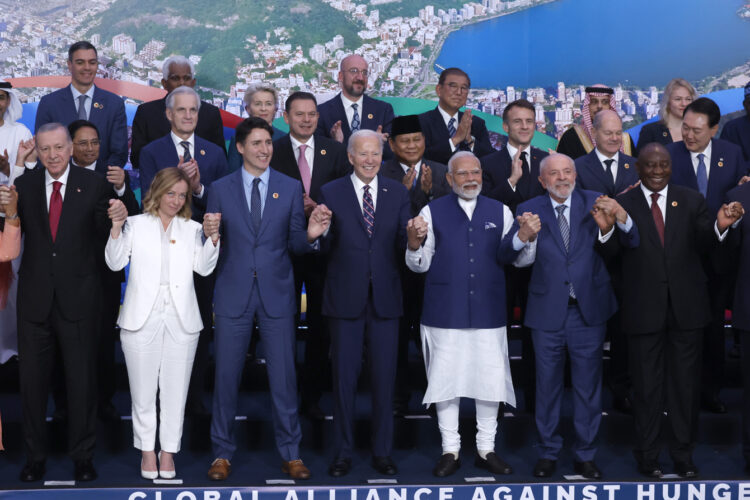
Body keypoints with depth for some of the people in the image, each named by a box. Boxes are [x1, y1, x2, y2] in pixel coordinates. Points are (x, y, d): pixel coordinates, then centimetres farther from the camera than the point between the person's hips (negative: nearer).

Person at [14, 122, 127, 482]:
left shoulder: (93, 185, -1)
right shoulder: (24, 185, 3)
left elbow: (103, 237, 0)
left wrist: (117, 219, -21)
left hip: (78, 297, -1)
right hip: (35, 297, 2)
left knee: (82, 379, 7)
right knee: (32, 378, 10)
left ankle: (83, 456, 21)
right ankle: (35, 456, 24)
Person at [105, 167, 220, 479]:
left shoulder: (192, 229, 13)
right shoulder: (136, 224, 9)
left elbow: (204, 268, 2)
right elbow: (115, 263, 0)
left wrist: (212, 237, -12)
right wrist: (116, 228, -13)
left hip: (181, 319, 1)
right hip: (142, 318, -1)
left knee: (175, 389, 4)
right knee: (143, 389, 4)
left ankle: (169, 450, 13)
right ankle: (147, 450, 16)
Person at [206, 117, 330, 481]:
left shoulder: (291, 188, 5)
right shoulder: (221, 189, 4)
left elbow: (295, 244, 5)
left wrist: (310, 235, -16)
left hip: (276, 294, 0)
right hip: (233, 294, 0)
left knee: (283, 376, 4)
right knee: (226, 375, 5)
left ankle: (290, 453, 17)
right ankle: (222, 453, 19)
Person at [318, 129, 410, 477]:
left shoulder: (398, 193, 7)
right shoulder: (331, 193, 1)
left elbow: (403, 245, 1)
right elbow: (324, 249, -2)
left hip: (385, 299, 1)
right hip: (345, 298, -1)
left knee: (384, 379, 7)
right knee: (344, 379, 6)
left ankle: (382, 453, 20)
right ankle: (343, 453, 18)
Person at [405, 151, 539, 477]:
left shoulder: (499, 212, 9)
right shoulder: (433, 212, 3)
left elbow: (505, 256, -3)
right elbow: (420, 266, 0)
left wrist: (523, 239, -22)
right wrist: (414, 245, -21)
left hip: (488, 313, 2)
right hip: (445, 313, -2)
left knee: (490, 380, 5)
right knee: (446, 380, 4)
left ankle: (486, 449, 19)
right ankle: (450, 450, 16)